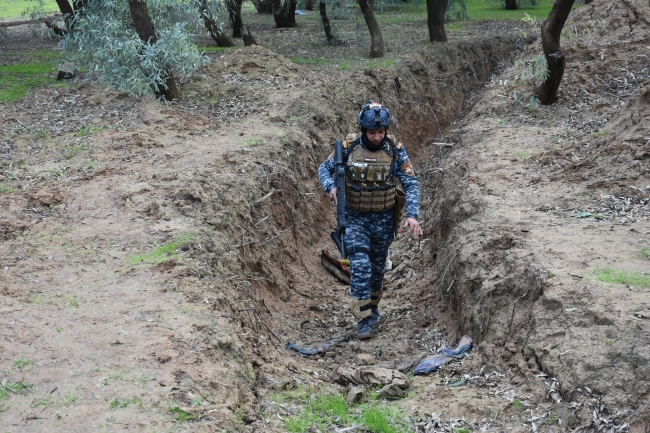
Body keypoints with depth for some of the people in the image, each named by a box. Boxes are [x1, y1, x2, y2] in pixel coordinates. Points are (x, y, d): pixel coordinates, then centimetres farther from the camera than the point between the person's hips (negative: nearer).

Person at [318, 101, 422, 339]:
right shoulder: (349, 147, -9)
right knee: (360, 265, -15)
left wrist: (412, 215, -22)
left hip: (383, 219, 1)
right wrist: (331, 186, -21)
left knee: (377, 267, 15)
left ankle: (373, 307, 38)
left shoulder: (395, 150, -9)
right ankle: (364, 319, -10)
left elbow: (411, 184, -9)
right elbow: (324, 169, 1)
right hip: (355, 218, -1)